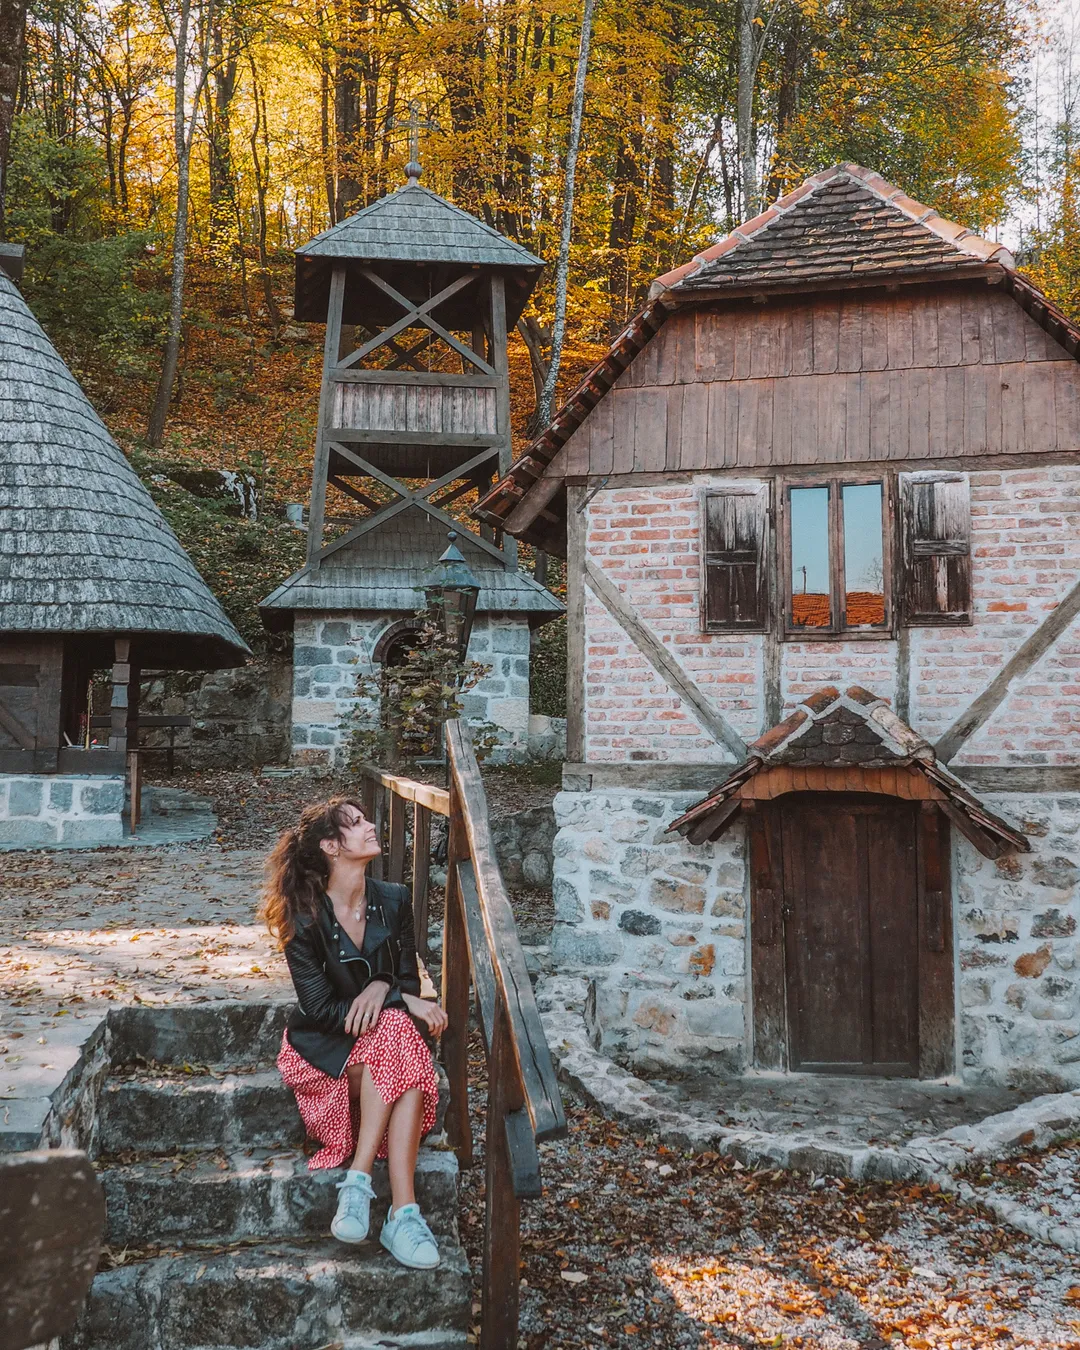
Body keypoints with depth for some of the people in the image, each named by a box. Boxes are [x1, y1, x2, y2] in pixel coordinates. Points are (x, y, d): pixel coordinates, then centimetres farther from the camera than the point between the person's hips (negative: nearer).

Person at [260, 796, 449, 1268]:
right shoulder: (304, 918, -11)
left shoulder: (393, 902, 1)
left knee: (399, 1035, -32)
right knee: (397, 1031, -32)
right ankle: (403, 1211, -35)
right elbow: (320, 1008, -15)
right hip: (323, 1048, -4)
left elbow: (409, 982, 6)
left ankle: (359, 1182, -33)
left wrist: (381, 987, -18)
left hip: (386, 1034, 4)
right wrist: (402, 1000, -21)